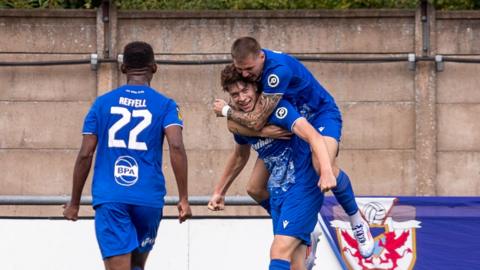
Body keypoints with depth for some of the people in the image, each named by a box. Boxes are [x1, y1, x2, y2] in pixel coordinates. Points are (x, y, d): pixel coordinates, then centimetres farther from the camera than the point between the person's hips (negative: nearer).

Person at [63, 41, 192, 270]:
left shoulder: (102, 103, 7)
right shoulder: (165, 105, 4)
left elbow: (85, 155, 3)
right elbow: (177, 148, -12)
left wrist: (74, 203, 12)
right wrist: (184, 199, -11)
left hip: (110, 199, -1)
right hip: (149, 199, 1)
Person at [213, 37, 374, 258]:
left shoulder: (278, 69, -37)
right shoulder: (247, 65, -12)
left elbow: (256, 122, -34)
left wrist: (225, 111, -19)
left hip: (321, 115, -7)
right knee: (256, 189, -2)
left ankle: (357, 221, -12)